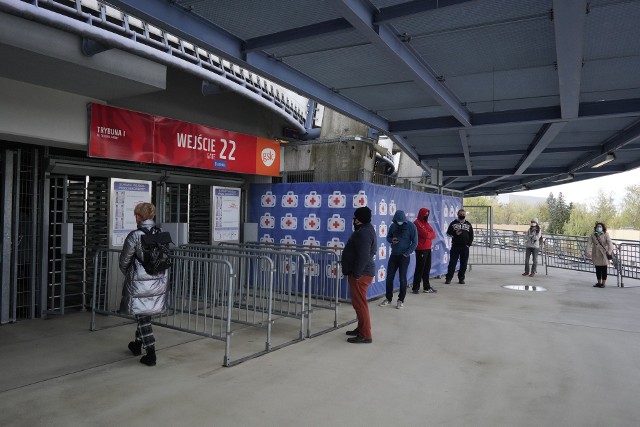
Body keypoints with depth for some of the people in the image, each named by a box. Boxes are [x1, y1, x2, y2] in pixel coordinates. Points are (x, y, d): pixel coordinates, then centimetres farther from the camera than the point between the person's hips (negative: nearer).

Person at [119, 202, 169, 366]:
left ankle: (151, 354, 6)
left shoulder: (134, 236, -15)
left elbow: (124, 260, -4)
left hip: (140, 282, -5)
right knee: (146, 314, 22)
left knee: (143, 317, 6)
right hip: (159, 281, 5)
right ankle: (138, 344, 40)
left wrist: (127, 274, 16)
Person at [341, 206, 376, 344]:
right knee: (358, 303, 19)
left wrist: (356, 274, -23)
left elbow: (363, 256, -26)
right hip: (360, 272, 11)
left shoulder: (364, 232, -19)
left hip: (360, 274, -11)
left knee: (360, 303, -7)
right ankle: (361, 328, 30)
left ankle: (365, 335, -1)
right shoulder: (365, 230, 16)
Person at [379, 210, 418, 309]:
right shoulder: (393, 225, 2)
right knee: (389, 277, 6)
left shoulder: (411, 226, -9)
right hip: (393, 255, 4)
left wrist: (407, 253, -14)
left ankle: (401, 300, 12)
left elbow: (415, 242, -8)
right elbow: (388, 237, 14)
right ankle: (388, 298, 19)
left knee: (402, 278, 1)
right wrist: (392, 240, -9)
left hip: (404, 256, -4)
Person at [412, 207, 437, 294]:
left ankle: (427, 287, 20)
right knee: (420, 269, -5)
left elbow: (433, 234, 9)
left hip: (428, 248, 8)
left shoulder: (426, 223, 17)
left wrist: (428, 234, -10)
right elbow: (425, 234, -20)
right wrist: (430, 234, -1)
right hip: (421, 249, -8)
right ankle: (416, 288, 2)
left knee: (427, 269, 12)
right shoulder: (417, 223, -11)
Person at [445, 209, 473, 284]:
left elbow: (471, 235, 10)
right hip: (455, 246, -2)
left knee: (463, 264, 5)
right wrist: (455, 233, -15)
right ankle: (448, 278, 0)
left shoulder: (468, 224, 11)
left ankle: (461, 278, 14)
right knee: (452, 262, -3)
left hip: (465, 247, 2)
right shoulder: (453, 223, 5)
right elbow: (448, 233, 2)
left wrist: (469, 243, -1)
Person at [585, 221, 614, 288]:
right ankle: (599, 282, 21)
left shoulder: (605, 235, -2)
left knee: (604, 269, 1)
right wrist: (588, 252, -13)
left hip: (603, 254, -3)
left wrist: (609, 251, -28)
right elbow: (589, 243, -1)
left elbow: (610, 243, -13)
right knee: (597, 269, 10)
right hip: (596, 254, 3)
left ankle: (603, 283, 10)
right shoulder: (593, 235, 5)